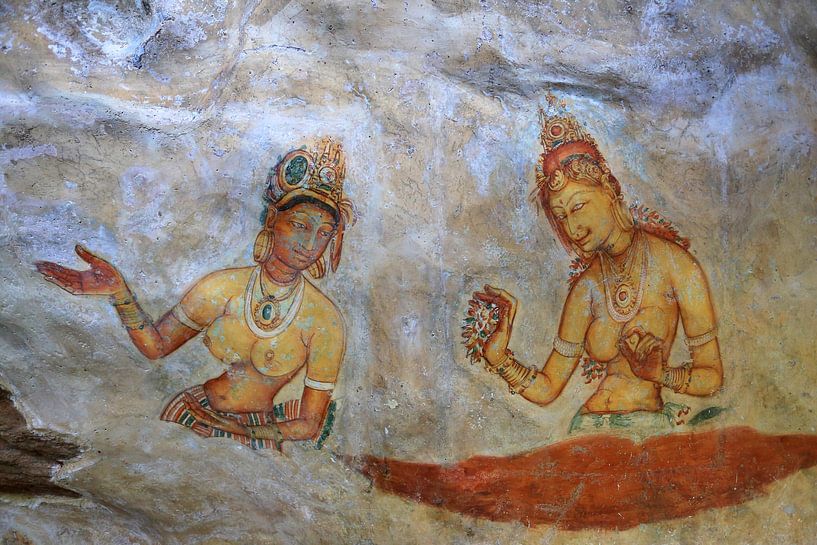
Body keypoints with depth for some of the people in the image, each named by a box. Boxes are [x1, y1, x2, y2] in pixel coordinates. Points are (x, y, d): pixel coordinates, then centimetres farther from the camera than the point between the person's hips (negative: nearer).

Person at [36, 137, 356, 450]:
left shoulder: (326, 322, -13)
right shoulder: (222, 287, -7)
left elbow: (309, 425, -6)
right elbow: (155, 346, 1)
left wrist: (241, 433, -12)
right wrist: (119, 291, -13)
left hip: (258, 439, -2)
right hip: (190, 414, 2)